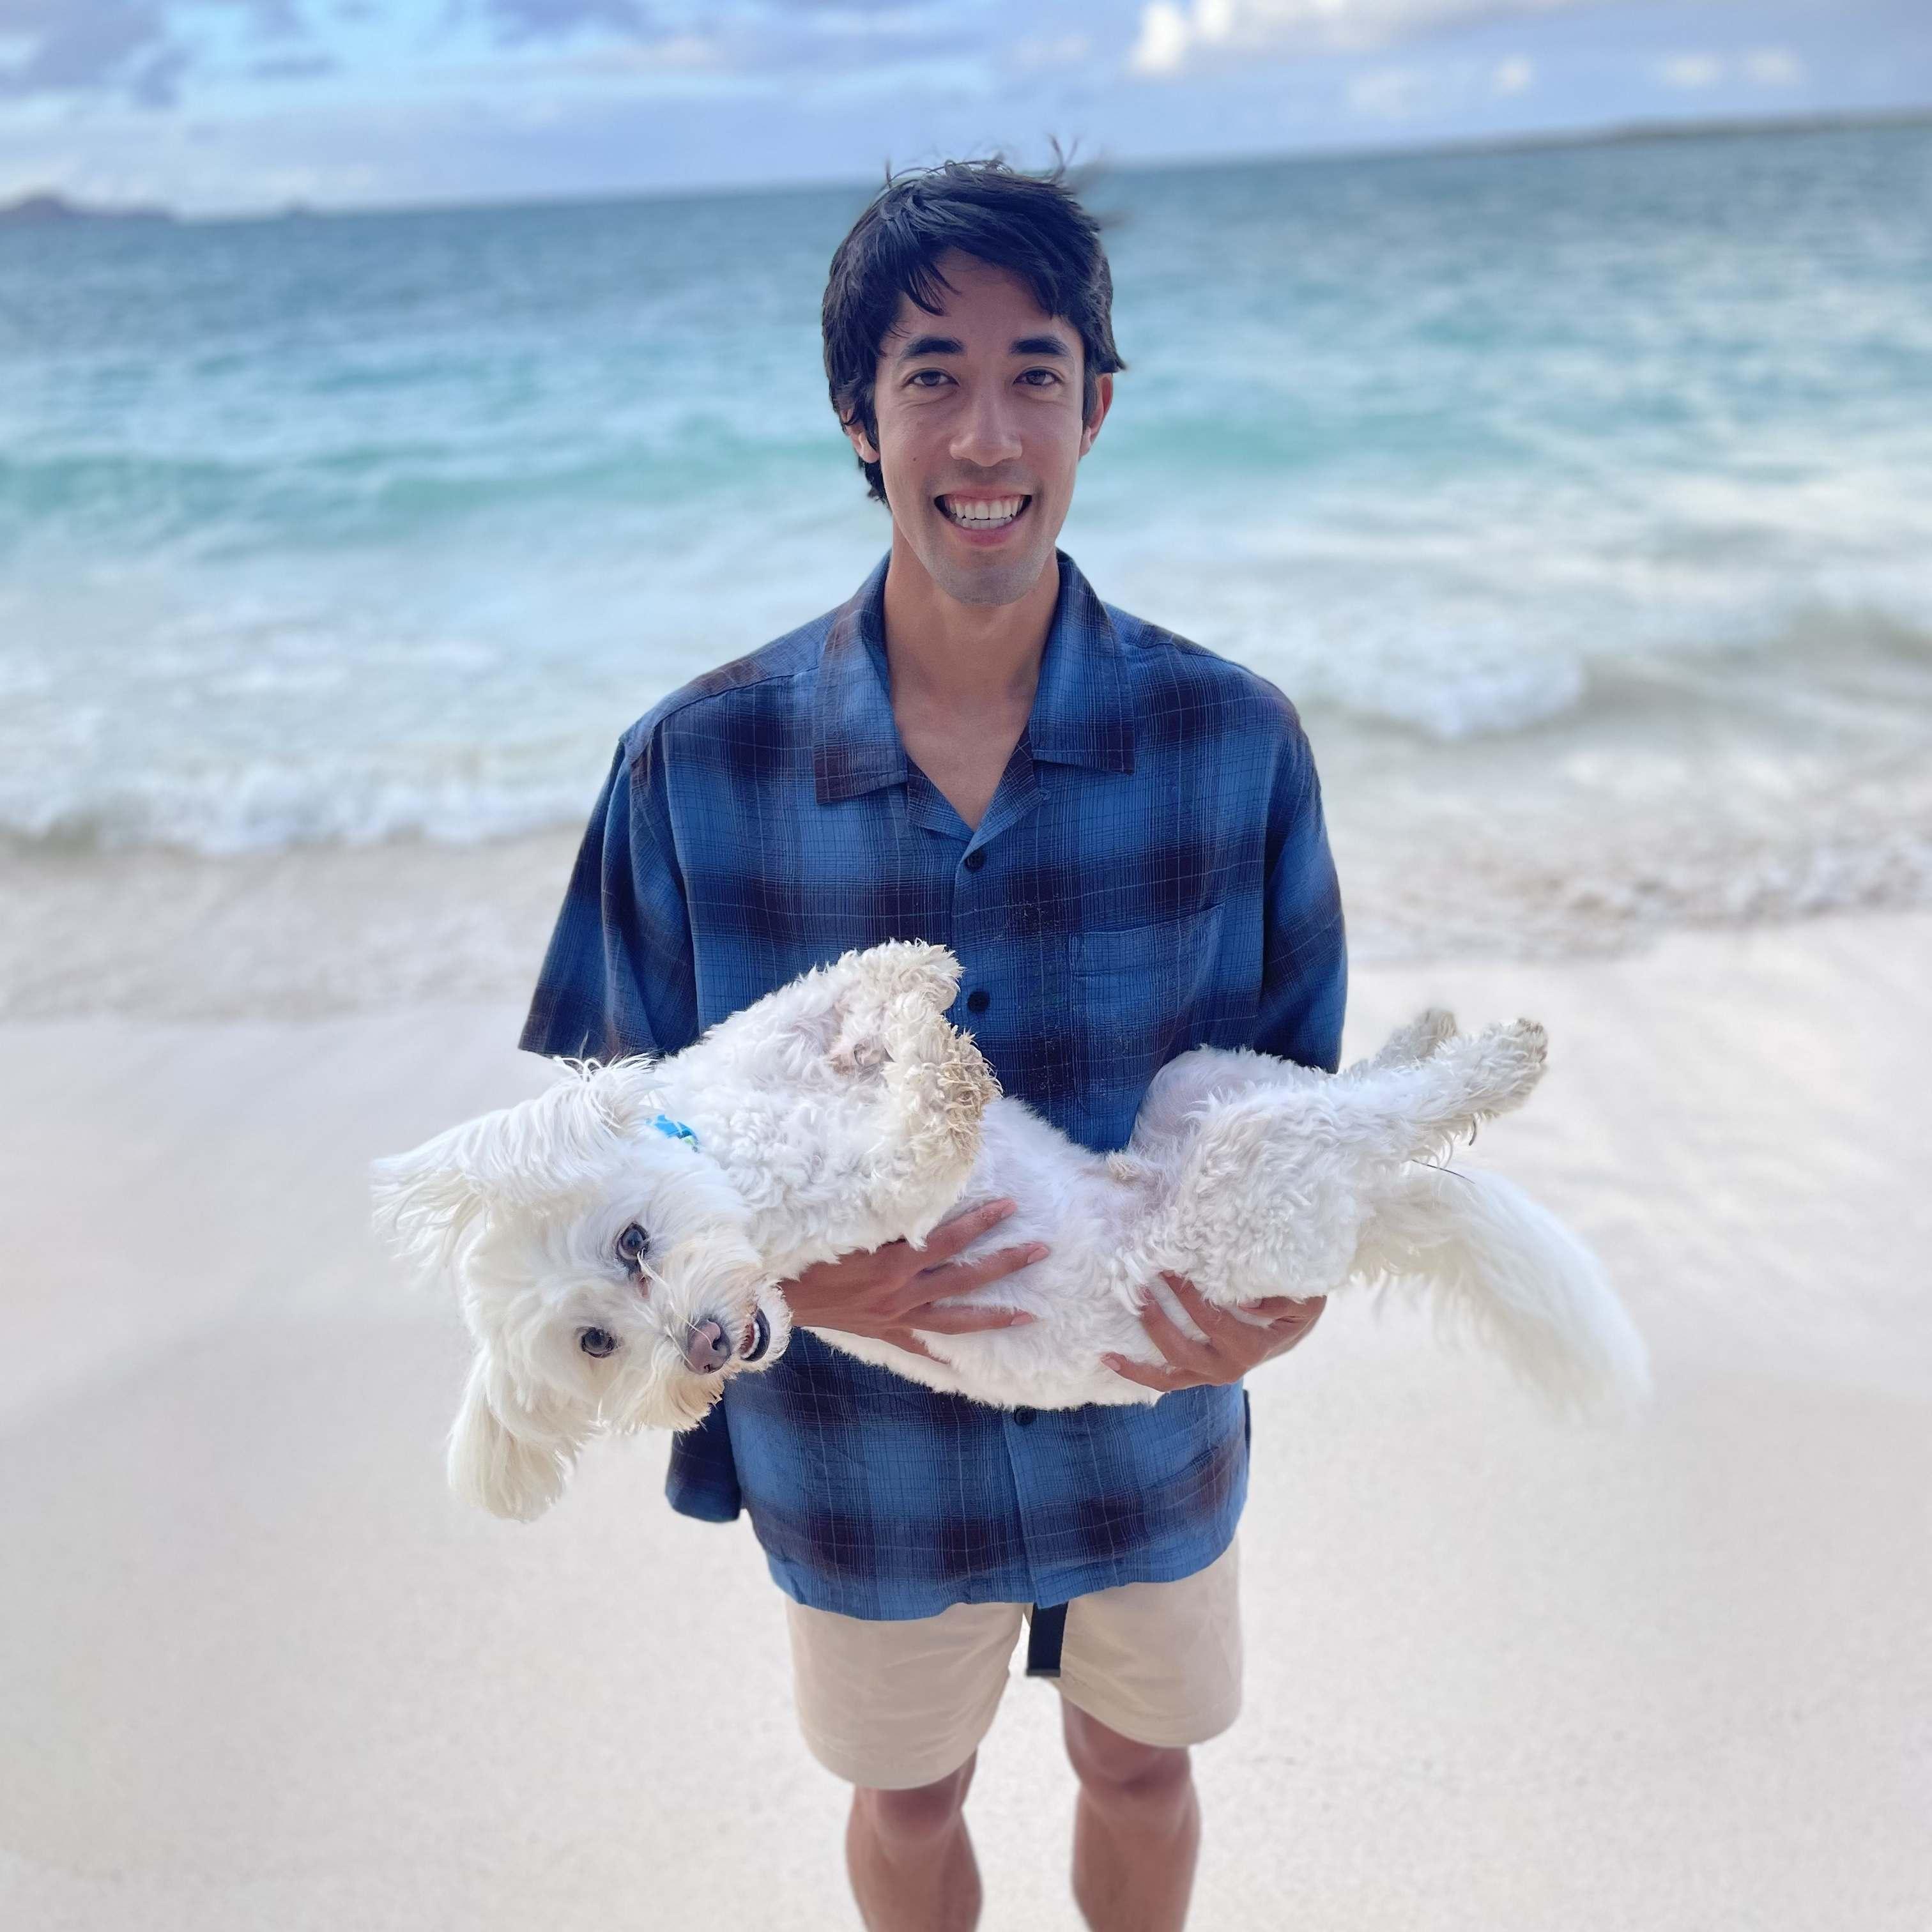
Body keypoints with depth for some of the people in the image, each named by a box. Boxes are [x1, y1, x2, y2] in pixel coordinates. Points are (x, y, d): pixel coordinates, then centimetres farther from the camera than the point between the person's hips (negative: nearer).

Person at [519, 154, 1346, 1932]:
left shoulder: (1232, 738, -15)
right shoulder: (696, 764, -18)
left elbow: (1290, 1079, -4)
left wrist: (1280, 1291, -23)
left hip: (1149, 1426, 1)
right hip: (861, 1449, 0)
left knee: (1139, 1771, 28)